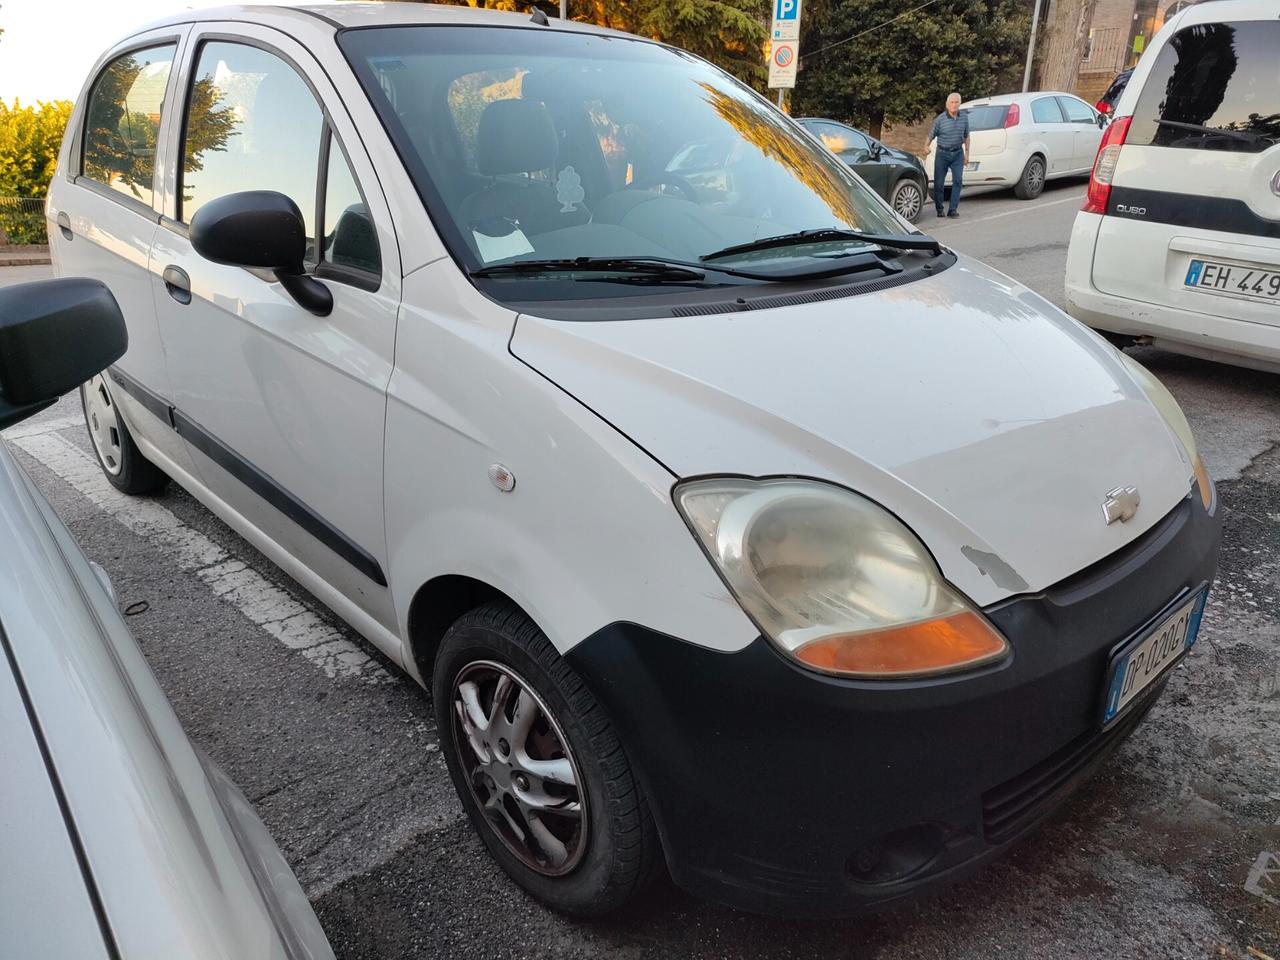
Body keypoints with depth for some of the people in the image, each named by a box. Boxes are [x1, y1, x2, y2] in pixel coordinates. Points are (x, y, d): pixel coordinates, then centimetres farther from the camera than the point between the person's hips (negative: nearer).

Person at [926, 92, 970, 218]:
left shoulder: (964, 117, 4)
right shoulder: (940, 119, -7)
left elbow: (966, 136, 13)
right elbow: (932, 135, -2)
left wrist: (967, 153, 11)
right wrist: (927, 146, -22)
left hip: (958, 153, 2)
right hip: (942, 153, -2)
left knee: (958, 180, -9)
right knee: (938, 182, 1)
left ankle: (953, 209, -8)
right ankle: (939, 209, 15)